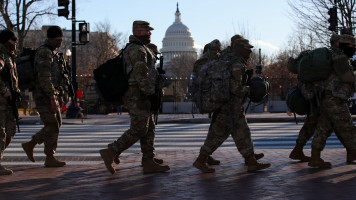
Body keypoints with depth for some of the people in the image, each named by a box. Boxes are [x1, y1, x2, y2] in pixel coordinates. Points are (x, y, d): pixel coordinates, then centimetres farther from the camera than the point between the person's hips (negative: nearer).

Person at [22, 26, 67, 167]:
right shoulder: (44, 52, -13)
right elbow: (44, 76, -22)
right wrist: (52, 96, -26)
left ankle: (30, 145, 19)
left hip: (52, 94, 10)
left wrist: (59, 95, 21)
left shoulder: (54, 53, 18)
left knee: (56, 124, 11)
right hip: (44, 95, -10)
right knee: (52, 125, -6)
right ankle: (50, 158, 2)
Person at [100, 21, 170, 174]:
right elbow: (141, 73, -20)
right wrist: (149, 92, -20)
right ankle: (110, 153, -6)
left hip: (138, 96, 11)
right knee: (138, 130, -11)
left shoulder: (140, 49, 23)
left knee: (148, 129, 8)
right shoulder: (137, 49, -11)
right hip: (138, 95, -11)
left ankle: (149, 163, 8)